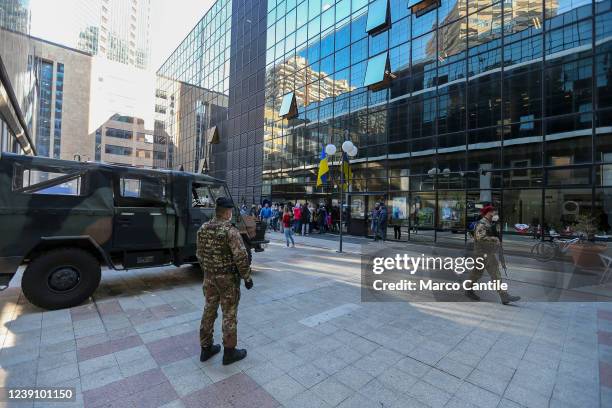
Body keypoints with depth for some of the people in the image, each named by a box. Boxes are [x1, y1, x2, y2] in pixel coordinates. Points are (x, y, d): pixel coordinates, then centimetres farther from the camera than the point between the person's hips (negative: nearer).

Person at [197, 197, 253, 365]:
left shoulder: (203, 229, 1)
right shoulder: (230, 231, -21)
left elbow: (200, 254, 10)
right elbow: (241, 257, -23)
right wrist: (247, 278, -11)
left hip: (209, 277, 7)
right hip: (228, 278, -7)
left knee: (209, 311, 18)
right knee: (229, 315, 6)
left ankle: (206, 349, 31)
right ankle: (229, 352, 20)